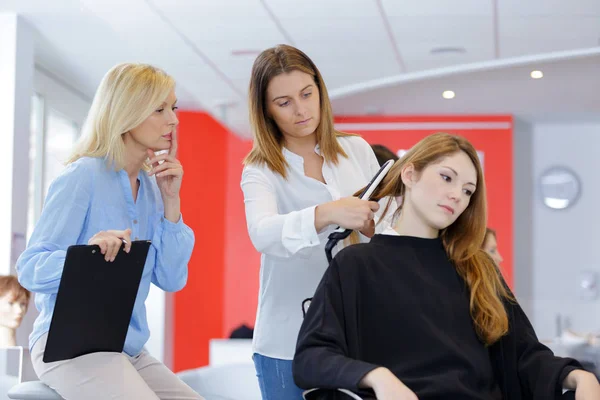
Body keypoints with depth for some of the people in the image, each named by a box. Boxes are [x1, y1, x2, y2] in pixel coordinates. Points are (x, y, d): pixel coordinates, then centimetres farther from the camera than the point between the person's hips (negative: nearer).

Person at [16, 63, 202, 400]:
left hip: (129, 349, 7)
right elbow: (30, 270, -15)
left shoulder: (150, 186, 8)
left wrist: (170, 201, -5)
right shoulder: (83, 176, -11)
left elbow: (171, 280, 3)